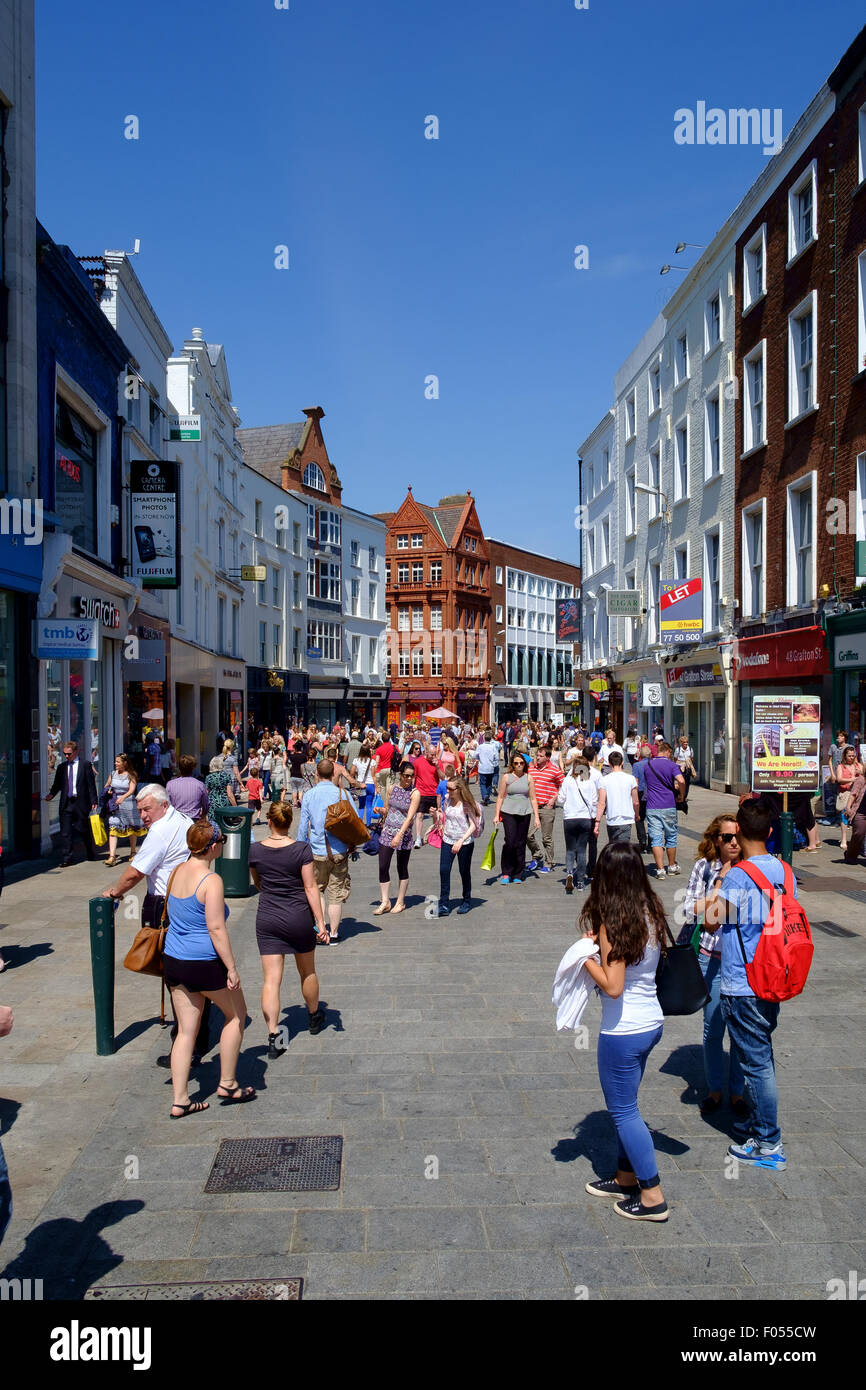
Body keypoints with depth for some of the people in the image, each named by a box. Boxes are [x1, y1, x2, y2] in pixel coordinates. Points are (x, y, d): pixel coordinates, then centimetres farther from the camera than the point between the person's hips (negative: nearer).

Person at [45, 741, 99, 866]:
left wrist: (93, 801, -7)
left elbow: (91, 784, -2)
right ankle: (66, 859, -1)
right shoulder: (61, 767, 11)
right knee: (65, 832, -4)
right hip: (66, 803, 3)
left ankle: (91, 855, 30)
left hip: (81, 802, -3)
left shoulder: (85, 765, 0)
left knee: (85, 830, 10)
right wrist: (51, 794, -8)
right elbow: (57, 784, 12)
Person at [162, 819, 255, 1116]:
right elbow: (216, 928, -21)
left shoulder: (178, 871, 3)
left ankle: (180, 1100, 15)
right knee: (236, 1014, 16)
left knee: (186, 1030, 13)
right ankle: (227, 1084, 22)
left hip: (173, 960, 7)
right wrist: (231, 968, -15)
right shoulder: (211, 881, -19)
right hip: (205, 964, -7)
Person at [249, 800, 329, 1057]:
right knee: (307, 972, 20)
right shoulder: (302, 850, -12)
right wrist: (320, 923, -7)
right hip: (299, 918, -1)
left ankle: (273, 1036, -8)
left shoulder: (255, 850, -5)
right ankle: (314, 1017, 41)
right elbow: (310, 888, -11)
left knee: (271, 979, 1)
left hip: (267, 919, 1)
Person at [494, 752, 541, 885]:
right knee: (510, 842, -12)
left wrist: (537, 817, 4)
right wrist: (497, 814, 2)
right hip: (508, 813, -2)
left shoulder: (528, 778, 6)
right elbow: (500, 797, 6)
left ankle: (518, 875, 15)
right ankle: (506, 873, 2)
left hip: (524, 814, 2)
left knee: (520, 844, 4)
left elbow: (533, 799, 8)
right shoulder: (506, 777, 3)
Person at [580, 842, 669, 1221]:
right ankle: (626, 1178, 36)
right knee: (625, 1105, 22)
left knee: (623, 1109, 8)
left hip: (622, 1032, -8)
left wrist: (586, 958, -12)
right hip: (651, 1022, 8)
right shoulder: (650, 913, 0)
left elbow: (613, 986, -25)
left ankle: (652, 1197, 16)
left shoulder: (612, 923, -23)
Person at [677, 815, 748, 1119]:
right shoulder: (705, 867, 0)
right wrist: (719, 886, -12)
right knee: (713, 1028, 7)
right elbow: (690, 910, -1)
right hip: (711, 958, 0)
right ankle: (714, 1090, 25)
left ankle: (737, 1091, 24)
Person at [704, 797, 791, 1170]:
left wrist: (721, 880, -2)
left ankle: (769, 1145, 12)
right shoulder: (784, 870, 2)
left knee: (756, 1062, 3)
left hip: (742, 986, -7)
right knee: (762, 1057, 22)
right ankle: (761, 1122, 37)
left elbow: (712, 920, -14)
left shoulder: (739, 875, -20)